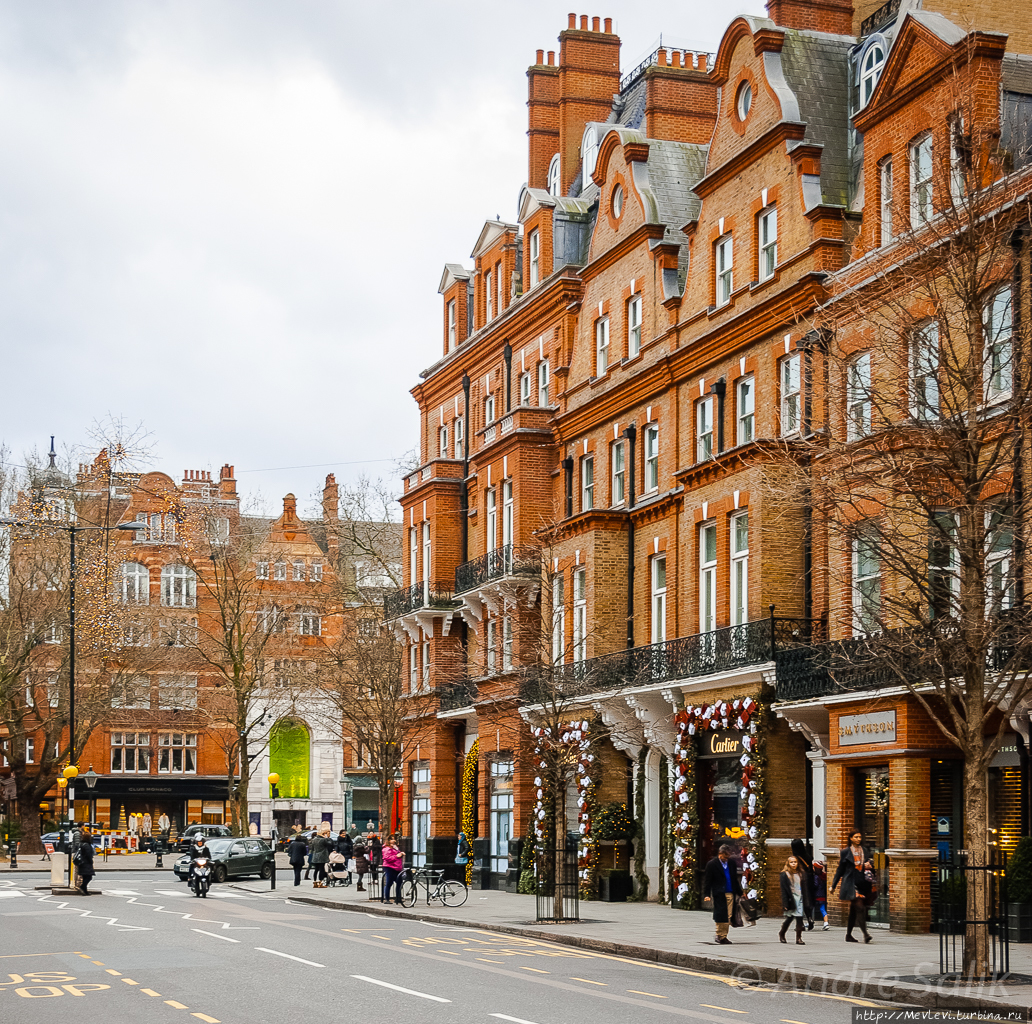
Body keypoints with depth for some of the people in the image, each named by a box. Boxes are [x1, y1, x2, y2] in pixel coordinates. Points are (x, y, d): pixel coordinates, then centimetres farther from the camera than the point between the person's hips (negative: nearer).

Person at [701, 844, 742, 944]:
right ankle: (721, 936, 2)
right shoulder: (712, 864, -3)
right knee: (720, 916, -6)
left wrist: (739, 893, 21)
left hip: (731, 893, 5)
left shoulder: (732, 863, 11)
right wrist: (706, 895, -10)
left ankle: (723, 936, 13)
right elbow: (707, 881, -2)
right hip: (719, 894, -5)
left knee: (728, 917, 4)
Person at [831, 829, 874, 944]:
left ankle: (848, 935, 18)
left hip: (862, 884, 5)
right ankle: (865, 933, -22)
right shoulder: (845, 852, 2)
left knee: (854, 910, 10)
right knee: (859, 907, -17)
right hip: (851, 884, -5)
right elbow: (840, 869, 6)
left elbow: (871, 868, 19)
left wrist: (869, 866, -6)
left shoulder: (865, 852, 14)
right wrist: (833, 885, 6)